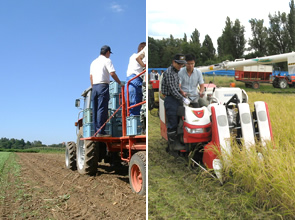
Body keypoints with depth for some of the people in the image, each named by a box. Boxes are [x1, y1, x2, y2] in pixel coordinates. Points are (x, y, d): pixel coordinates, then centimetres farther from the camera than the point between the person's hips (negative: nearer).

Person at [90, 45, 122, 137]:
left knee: (95, 110, 7)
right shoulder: (107, 60, 0)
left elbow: (91, 76, 19)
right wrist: (120, 83, 0)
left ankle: (96, 131, 6)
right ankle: (100, 132, -15)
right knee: (102, 109, -11)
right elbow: (112, 73, -10)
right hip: (103, 86, -7)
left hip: (94, 86, 7)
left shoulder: (94, 62, 21)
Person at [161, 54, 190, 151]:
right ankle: (173, 145, 2)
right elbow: (172, 89, -22)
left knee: (176, 122, 14)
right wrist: (183, 99, -22)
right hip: (170, 100, -10)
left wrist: (182, 97, 17)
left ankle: (175, 141, 24)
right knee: (172, 123, -5)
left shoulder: (176, 72, 15)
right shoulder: (168, 72, -16)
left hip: (176, 99, 10)